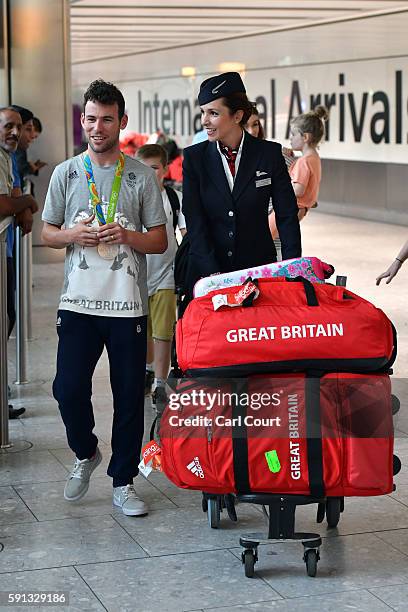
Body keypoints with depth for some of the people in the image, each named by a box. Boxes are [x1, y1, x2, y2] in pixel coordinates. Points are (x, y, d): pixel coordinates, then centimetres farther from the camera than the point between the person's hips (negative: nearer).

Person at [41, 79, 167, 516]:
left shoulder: (142, 177, 3)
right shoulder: (66, 173, 7)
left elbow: (160, 241, 5)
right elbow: (47, 233, 11)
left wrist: (127, 235, -15)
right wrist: (73, 234, -10)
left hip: (127, 304, 0)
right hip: (78, 302, 1)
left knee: (129, 395, 4)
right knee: (68, 388, -6)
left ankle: (122, 481, 18)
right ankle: (85, 454, 24)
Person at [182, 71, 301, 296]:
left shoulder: (270, 153, -1)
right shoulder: (194, 157, 1)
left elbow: (287, 216, -1)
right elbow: (194, 221, -6)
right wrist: (213, 275, -16)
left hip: (259, 267, -1)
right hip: (206, 273, 1)